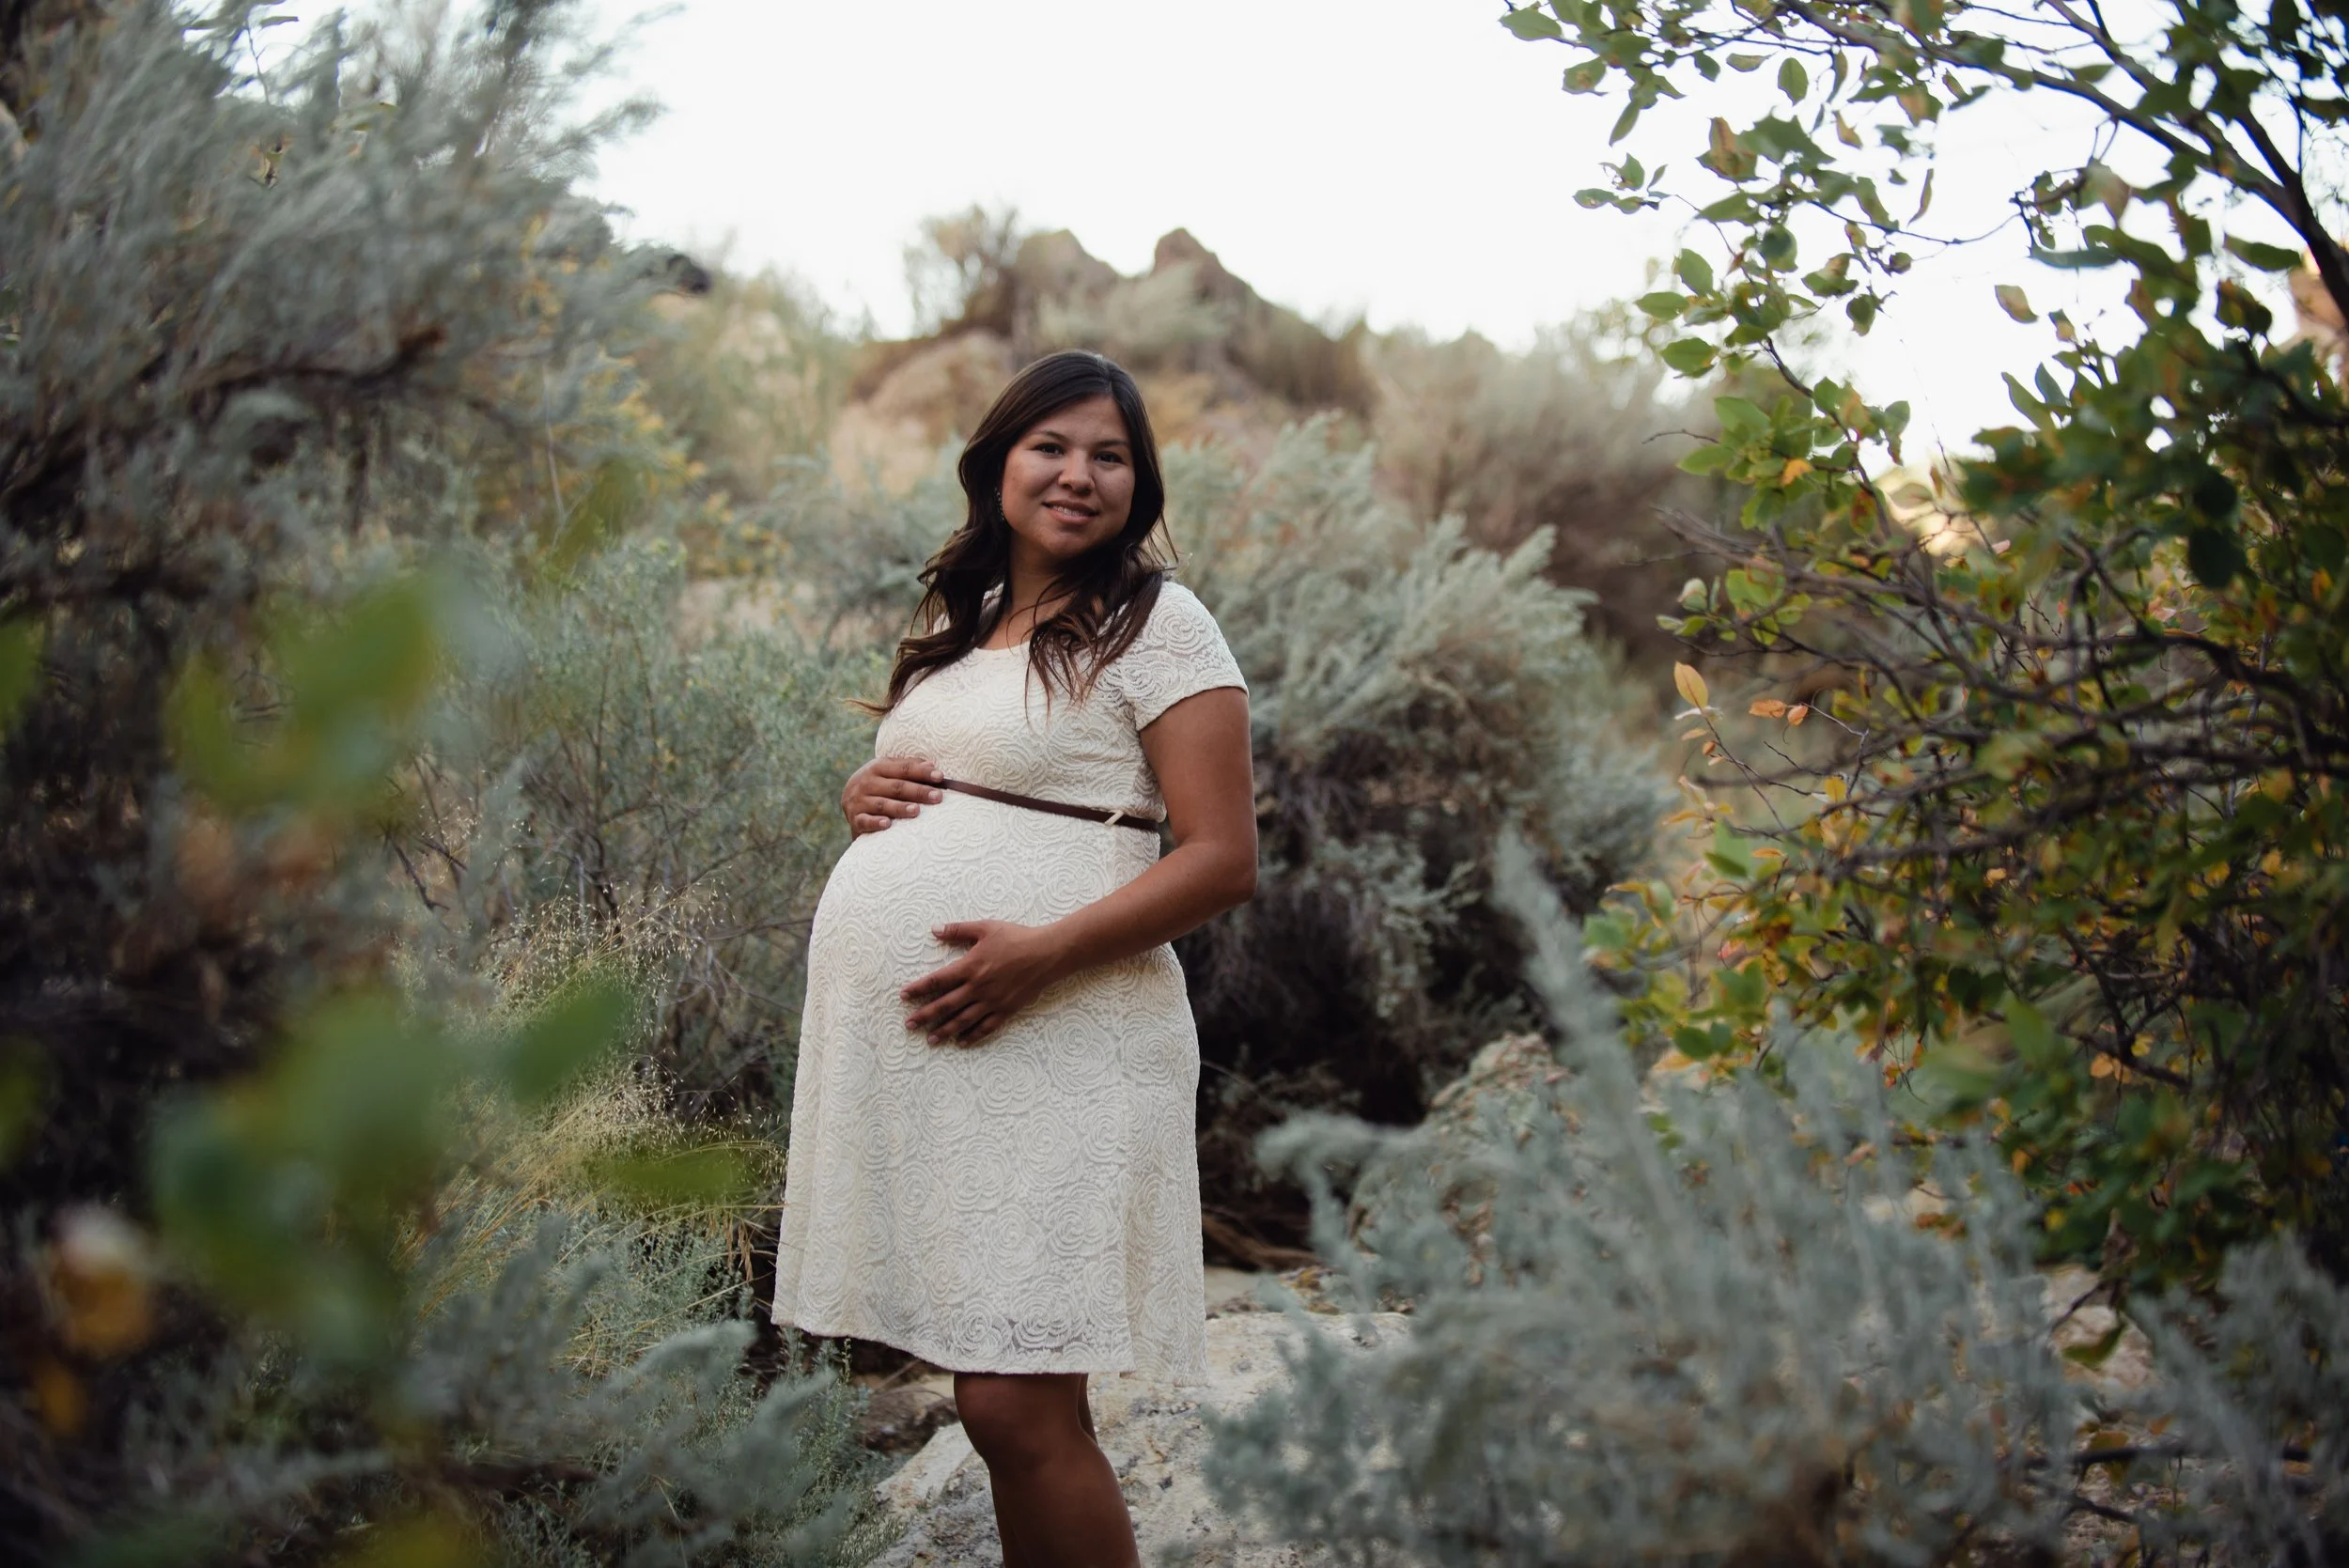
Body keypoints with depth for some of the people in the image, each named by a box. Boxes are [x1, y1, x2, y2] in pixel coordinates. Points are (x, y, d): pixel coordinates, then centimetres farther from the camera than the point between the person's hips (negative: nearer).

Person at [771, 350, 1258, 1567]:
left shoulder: (1158, 624, -2)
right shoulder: (957, 622, 19)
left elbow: (1222, 861, -9)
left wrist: (1043, 950, -20)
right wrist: (862, 795, 8)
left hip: (1048, 1045, -7)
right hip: (906, 1043, 7)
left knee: (1016, 1406, -11)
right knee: (991, 1399, 8)